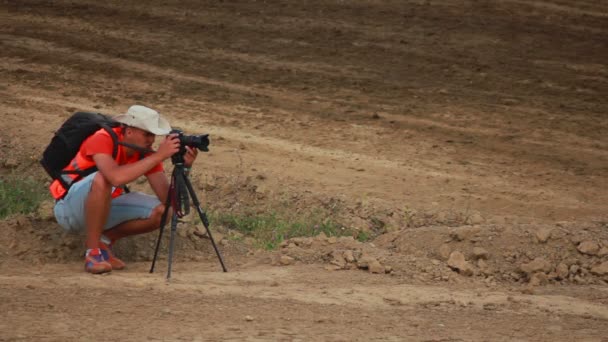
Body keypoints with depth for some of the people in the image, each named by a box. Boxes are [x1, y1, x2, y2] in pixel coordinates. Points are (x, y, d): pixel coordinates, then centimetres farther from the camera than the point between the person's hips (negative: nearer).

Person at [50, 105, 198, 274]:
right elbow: (116, 177, -46)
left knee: (162, 211, -12)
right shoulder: (102, 139, -26)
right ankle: (93, 252, -25)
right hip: (70, 208, -7)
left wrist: (184, 167, -30)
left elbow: (167, 198, -14)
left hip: (105, 207, 7)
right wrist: (159, 156, -42)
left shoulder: (146, 152, -7)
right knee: (102, 180, -39)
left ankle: (105, 239, 5)